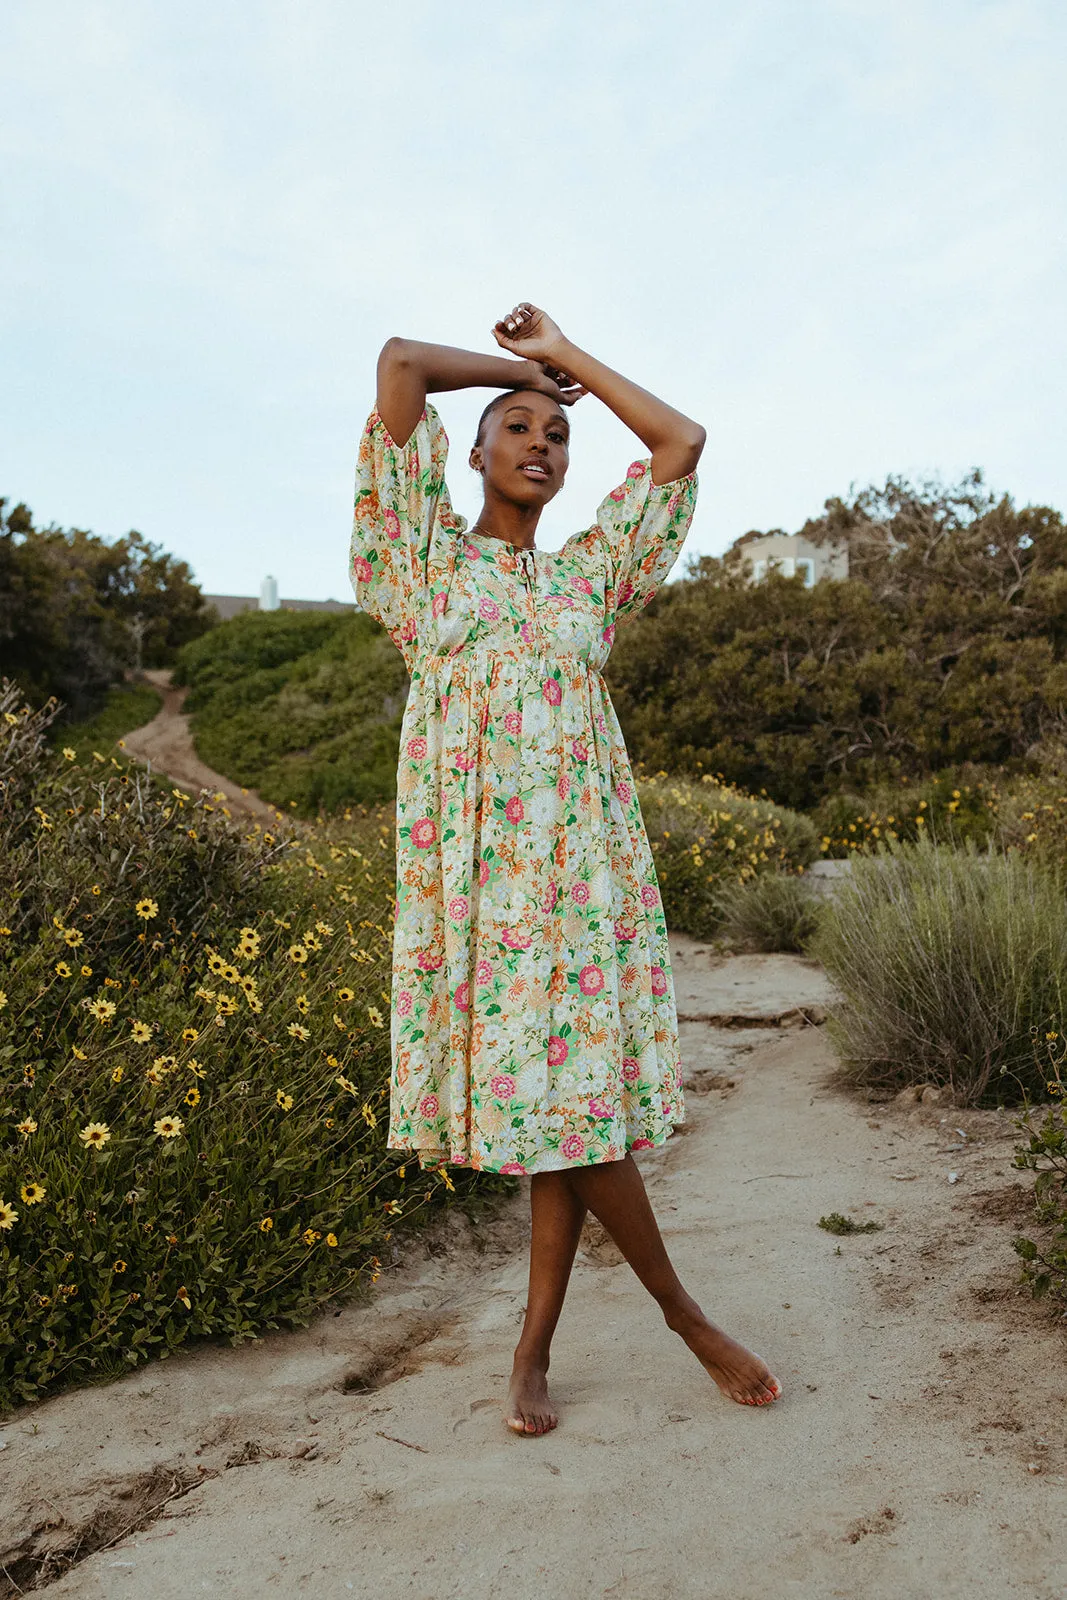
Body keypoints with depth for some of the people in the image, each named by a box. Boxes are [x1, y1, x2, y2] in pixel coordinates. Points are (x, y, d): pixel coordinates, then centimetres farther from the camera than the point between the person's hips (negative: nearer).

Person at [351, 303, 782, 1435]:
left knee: (572, 1089, 1)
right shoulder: (430, 556, 7)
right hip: (472, 865, -3)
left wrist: (565, 356, 19)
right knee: (548, 1097, -2)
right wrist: (517, 368, 15)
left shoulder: (588, 570, 16)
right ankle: (686, 1316, 18)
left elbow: (683, 440, 15)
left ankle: (534, 1351, 18)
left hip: (584, 862, 3)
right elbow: (400, 360, 1)